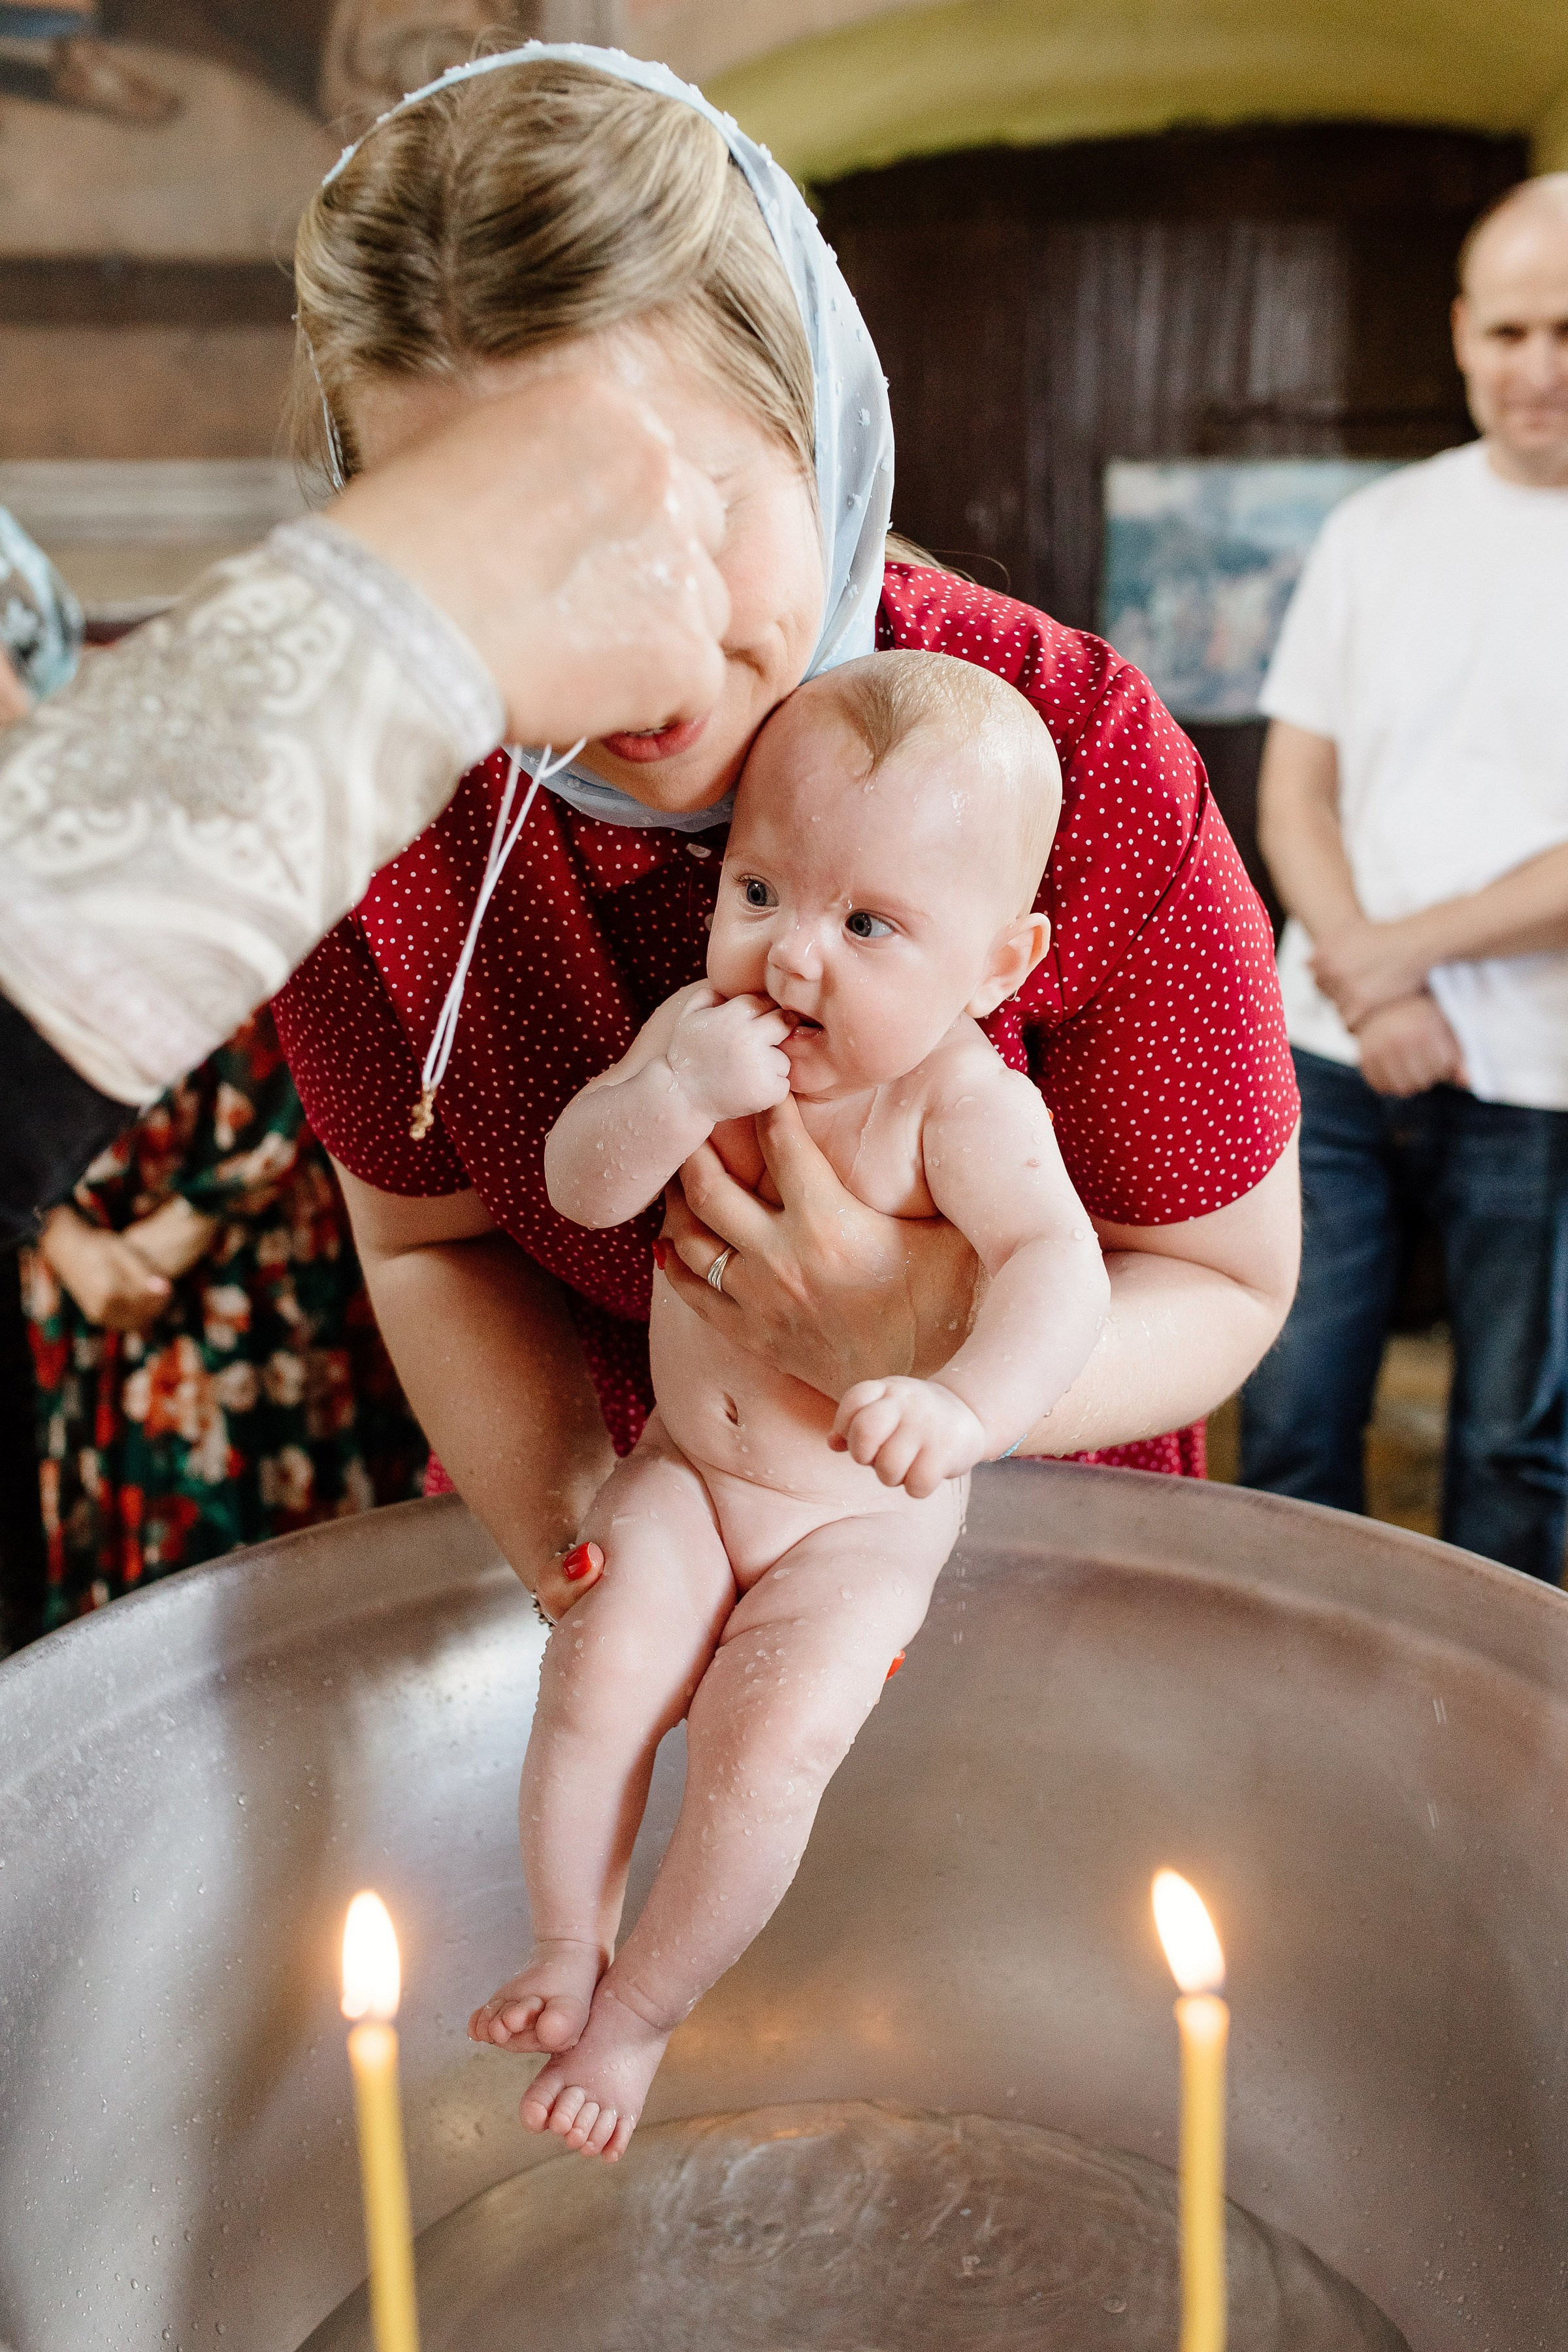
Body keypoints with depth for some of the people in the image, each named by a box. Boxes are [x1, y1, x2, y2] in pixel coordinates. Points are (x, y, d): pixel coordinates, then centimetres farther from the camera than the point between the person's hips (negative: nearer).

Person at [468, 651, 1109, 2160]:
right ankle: (566, 1947, 13)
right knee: (599, 1674, -15)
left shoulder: (965, 1104, -24)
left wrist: (969, 1404, -57)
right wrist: (677, 1093, -35)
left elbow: (1058, 1265, -38)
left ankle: (642, 2010, 11)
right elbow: (579, 1184, -15)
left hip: (861, 1514, -3)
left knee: (767, 1742, -16)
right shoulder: (703, 1033, -11)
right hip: (685, 1466, 3)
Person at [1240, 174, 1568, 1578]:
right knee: (1292, 1418, 6)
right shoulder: (1379, 529, 9)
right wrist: (1370, 992, -8)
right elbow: (1296, 788, 6)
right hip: (1335, 1056, 3)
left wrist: (1410, 946, -10)